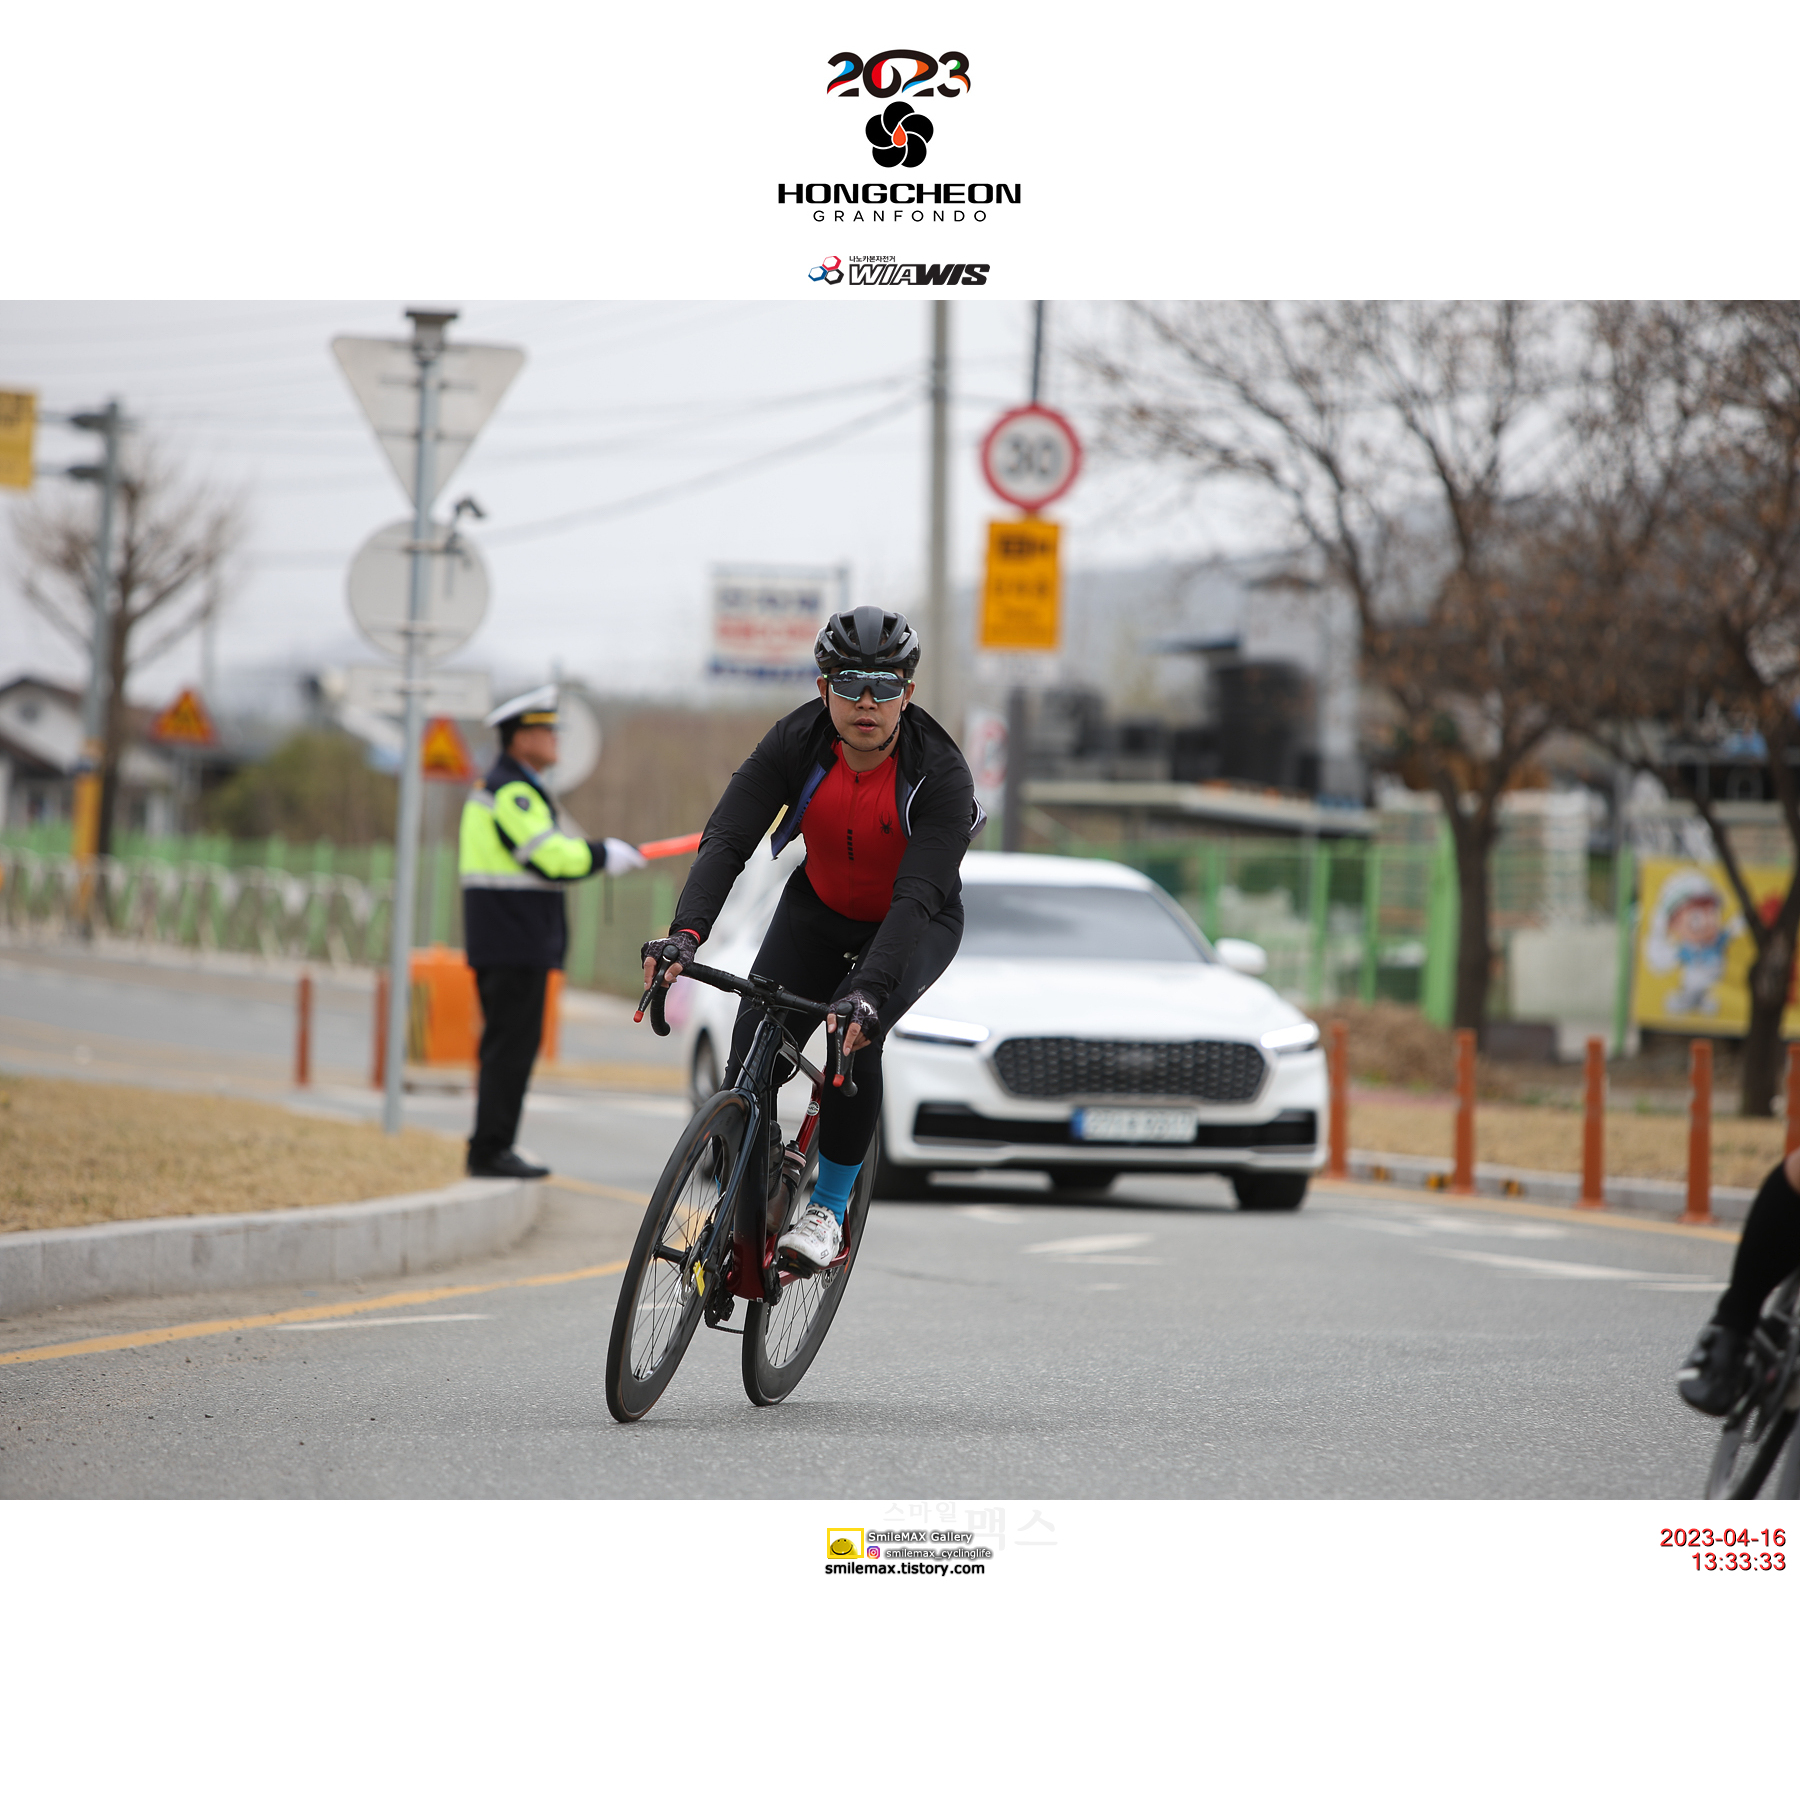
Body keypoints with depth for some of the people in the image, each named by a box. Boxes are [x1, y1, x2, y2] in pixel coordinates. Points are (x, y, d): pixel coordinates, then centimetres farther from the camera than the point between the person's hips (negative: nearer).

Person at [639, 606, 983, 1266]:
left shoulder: (940, 773, -31)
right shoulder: (795, 742, -24)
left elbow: (916, 897, -40)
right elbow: (726, 839, -33)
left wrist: (869, 991, -56)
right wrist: (685, 934, -50)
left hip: (917, 923, -3)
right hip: (818, 908, 3)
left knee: (855, 1034, -29)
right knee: (753, 1048, -15)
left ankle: (828, 1209, -11)